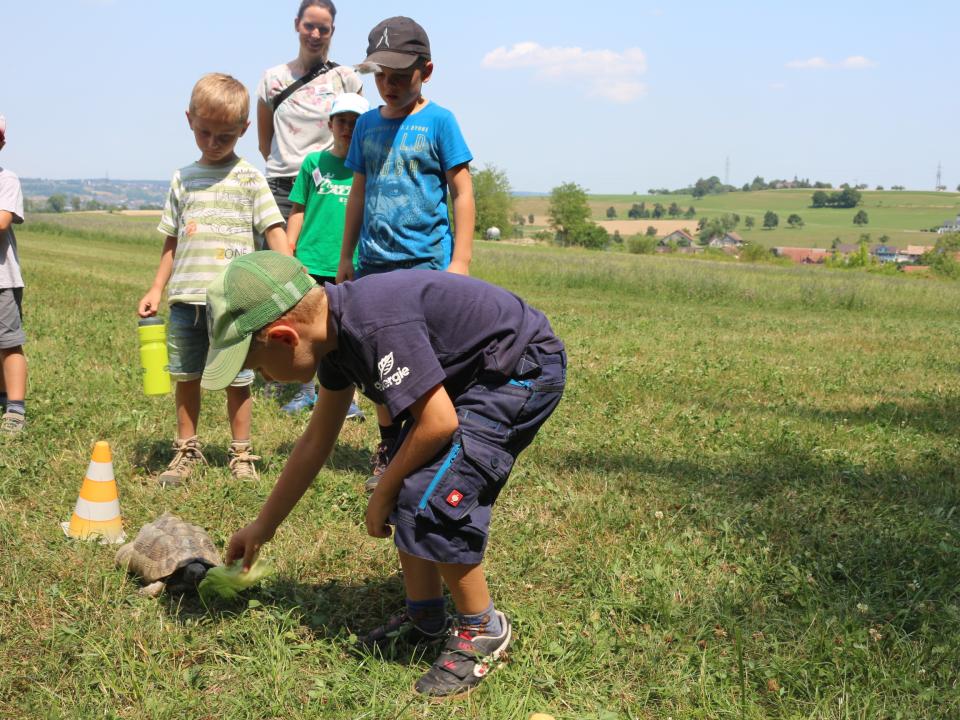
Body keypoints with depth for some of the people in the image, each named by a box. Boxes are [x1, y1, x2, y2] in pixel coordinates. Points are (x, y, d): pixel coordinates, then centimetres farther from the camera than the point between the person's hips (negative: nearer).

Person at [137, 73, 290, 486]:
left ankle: (241, 454, 14)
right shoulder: (183, 180, 13)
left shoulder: (248, 178, 1)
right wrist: (156, 290, 13)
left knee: (236, 379, 1)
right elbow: (172, 242, 18)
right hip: (185, 296, 4)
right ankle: (187, 450, 23)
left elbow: (274, 232, -5)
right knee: (185, 376, 10)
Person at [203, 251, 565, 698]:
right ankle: (424, 618, 23)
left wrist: (383, 494, -11)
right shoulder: (337, 332, 2)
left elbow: (438, 422, -27)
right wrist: (263, 526, 21)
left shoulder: (376, 325, -30)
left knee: (431, 500, -16)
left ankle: (482, 629, 3)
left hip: (524, 370, -10)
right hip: (473, 376, 10)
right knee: (408, 487, 8)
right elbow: (316, 441, 14)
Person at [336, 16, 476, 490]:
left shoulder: (438, 122, -5)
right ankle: (389, 450, 24)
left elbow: (462, 194, -5)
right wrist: (346, 256, 17)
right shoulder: (368, 124, 9)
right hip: (374, 264, 5)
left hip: (426, 263, -5)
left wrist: (460, 260, -10)